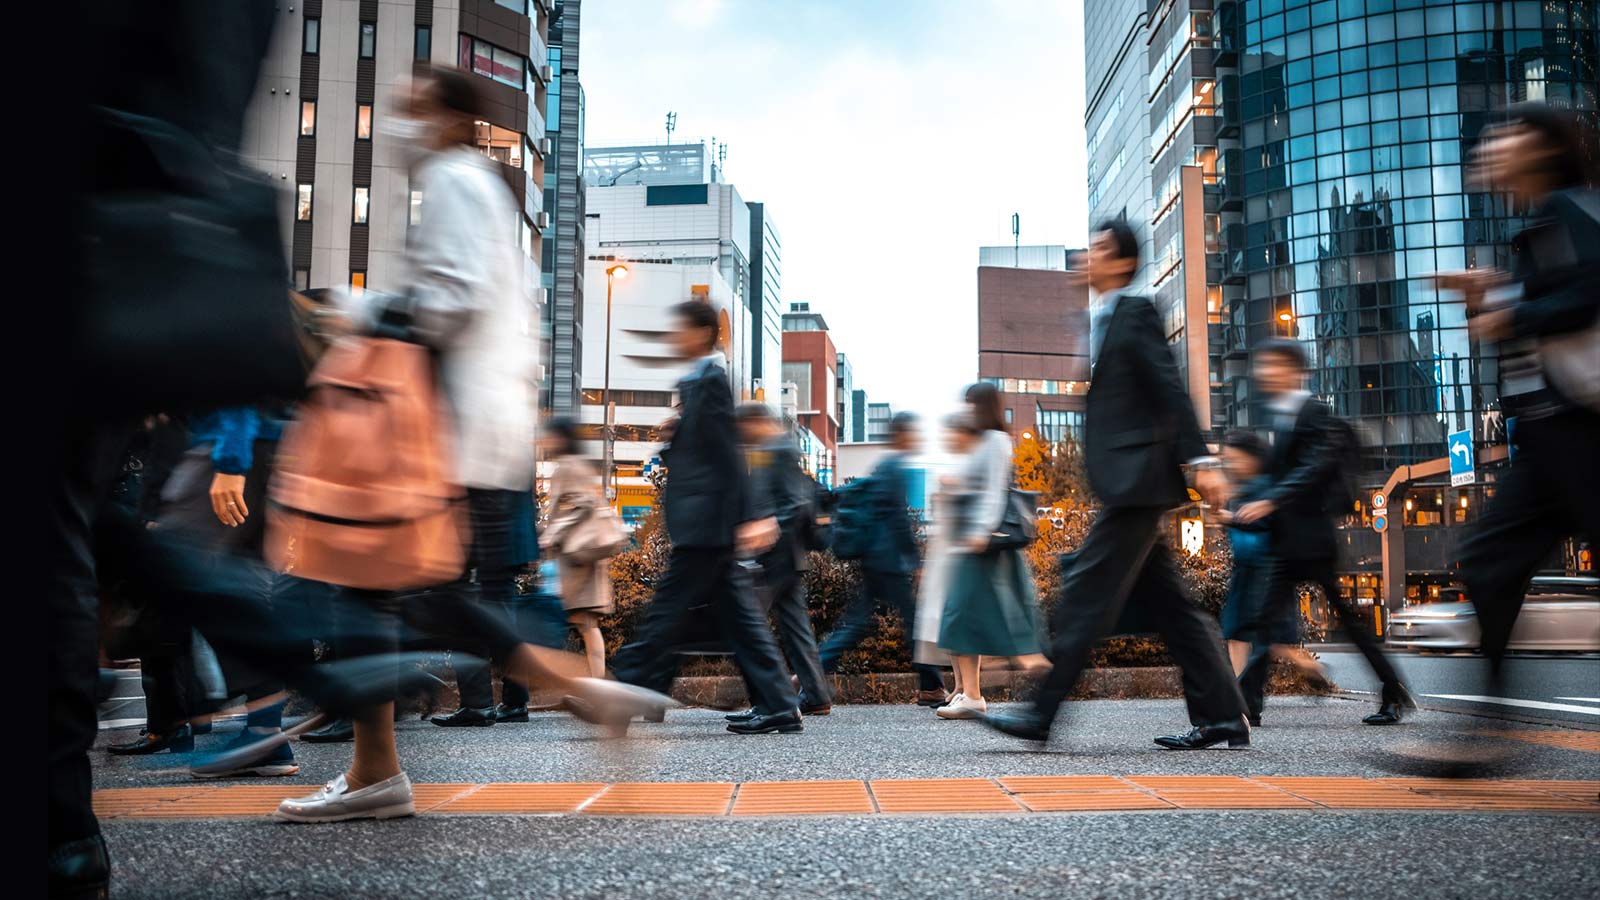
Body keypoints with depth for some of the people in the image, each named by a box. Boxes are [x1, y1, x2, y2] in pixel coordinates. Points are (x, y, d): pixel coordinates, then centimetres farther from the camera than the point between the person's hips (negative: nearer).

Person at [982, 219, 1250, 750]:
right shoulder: (1103, 321, 21)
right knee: (1165, 603, 9)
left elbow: (1169, 388, -13)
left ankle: (1040, 715, -6)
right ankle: (1221, 718, 14)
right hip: (1127, 486, 10)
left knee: (1087, 592, -9)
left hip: (1138, 481, -10)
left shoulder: (1136, 312, -5)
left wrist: (1200, 461, -19)